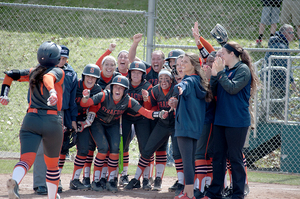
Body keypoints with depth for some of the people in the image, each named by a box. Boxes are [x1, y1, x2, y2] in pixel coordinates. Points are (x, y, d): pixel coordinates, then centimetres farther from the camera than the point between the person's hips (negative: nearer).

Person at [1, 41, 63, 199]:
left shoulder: (33, 72, 16)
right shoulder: (58, 72, 1)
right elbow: (48, 77, -21)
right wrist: (52, 91, -40)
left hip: (30, 119, 3)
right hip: (52, 121, -3)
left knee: (26, 159, -14)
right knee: (52, 164, 18)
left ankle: (14, 181, -44)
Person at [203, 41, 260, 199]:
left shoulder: (243, 69, -7)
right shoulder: (225, 70, 14)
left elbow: (233, 88, -19)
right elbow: (214, 92, 11)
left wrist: (220, 73, -15)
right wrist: (214, 75, -1)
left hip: (237, 121, -8)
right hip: (220, 119, 8)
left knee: (235, 157, -3)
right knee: (218, 156, 9)